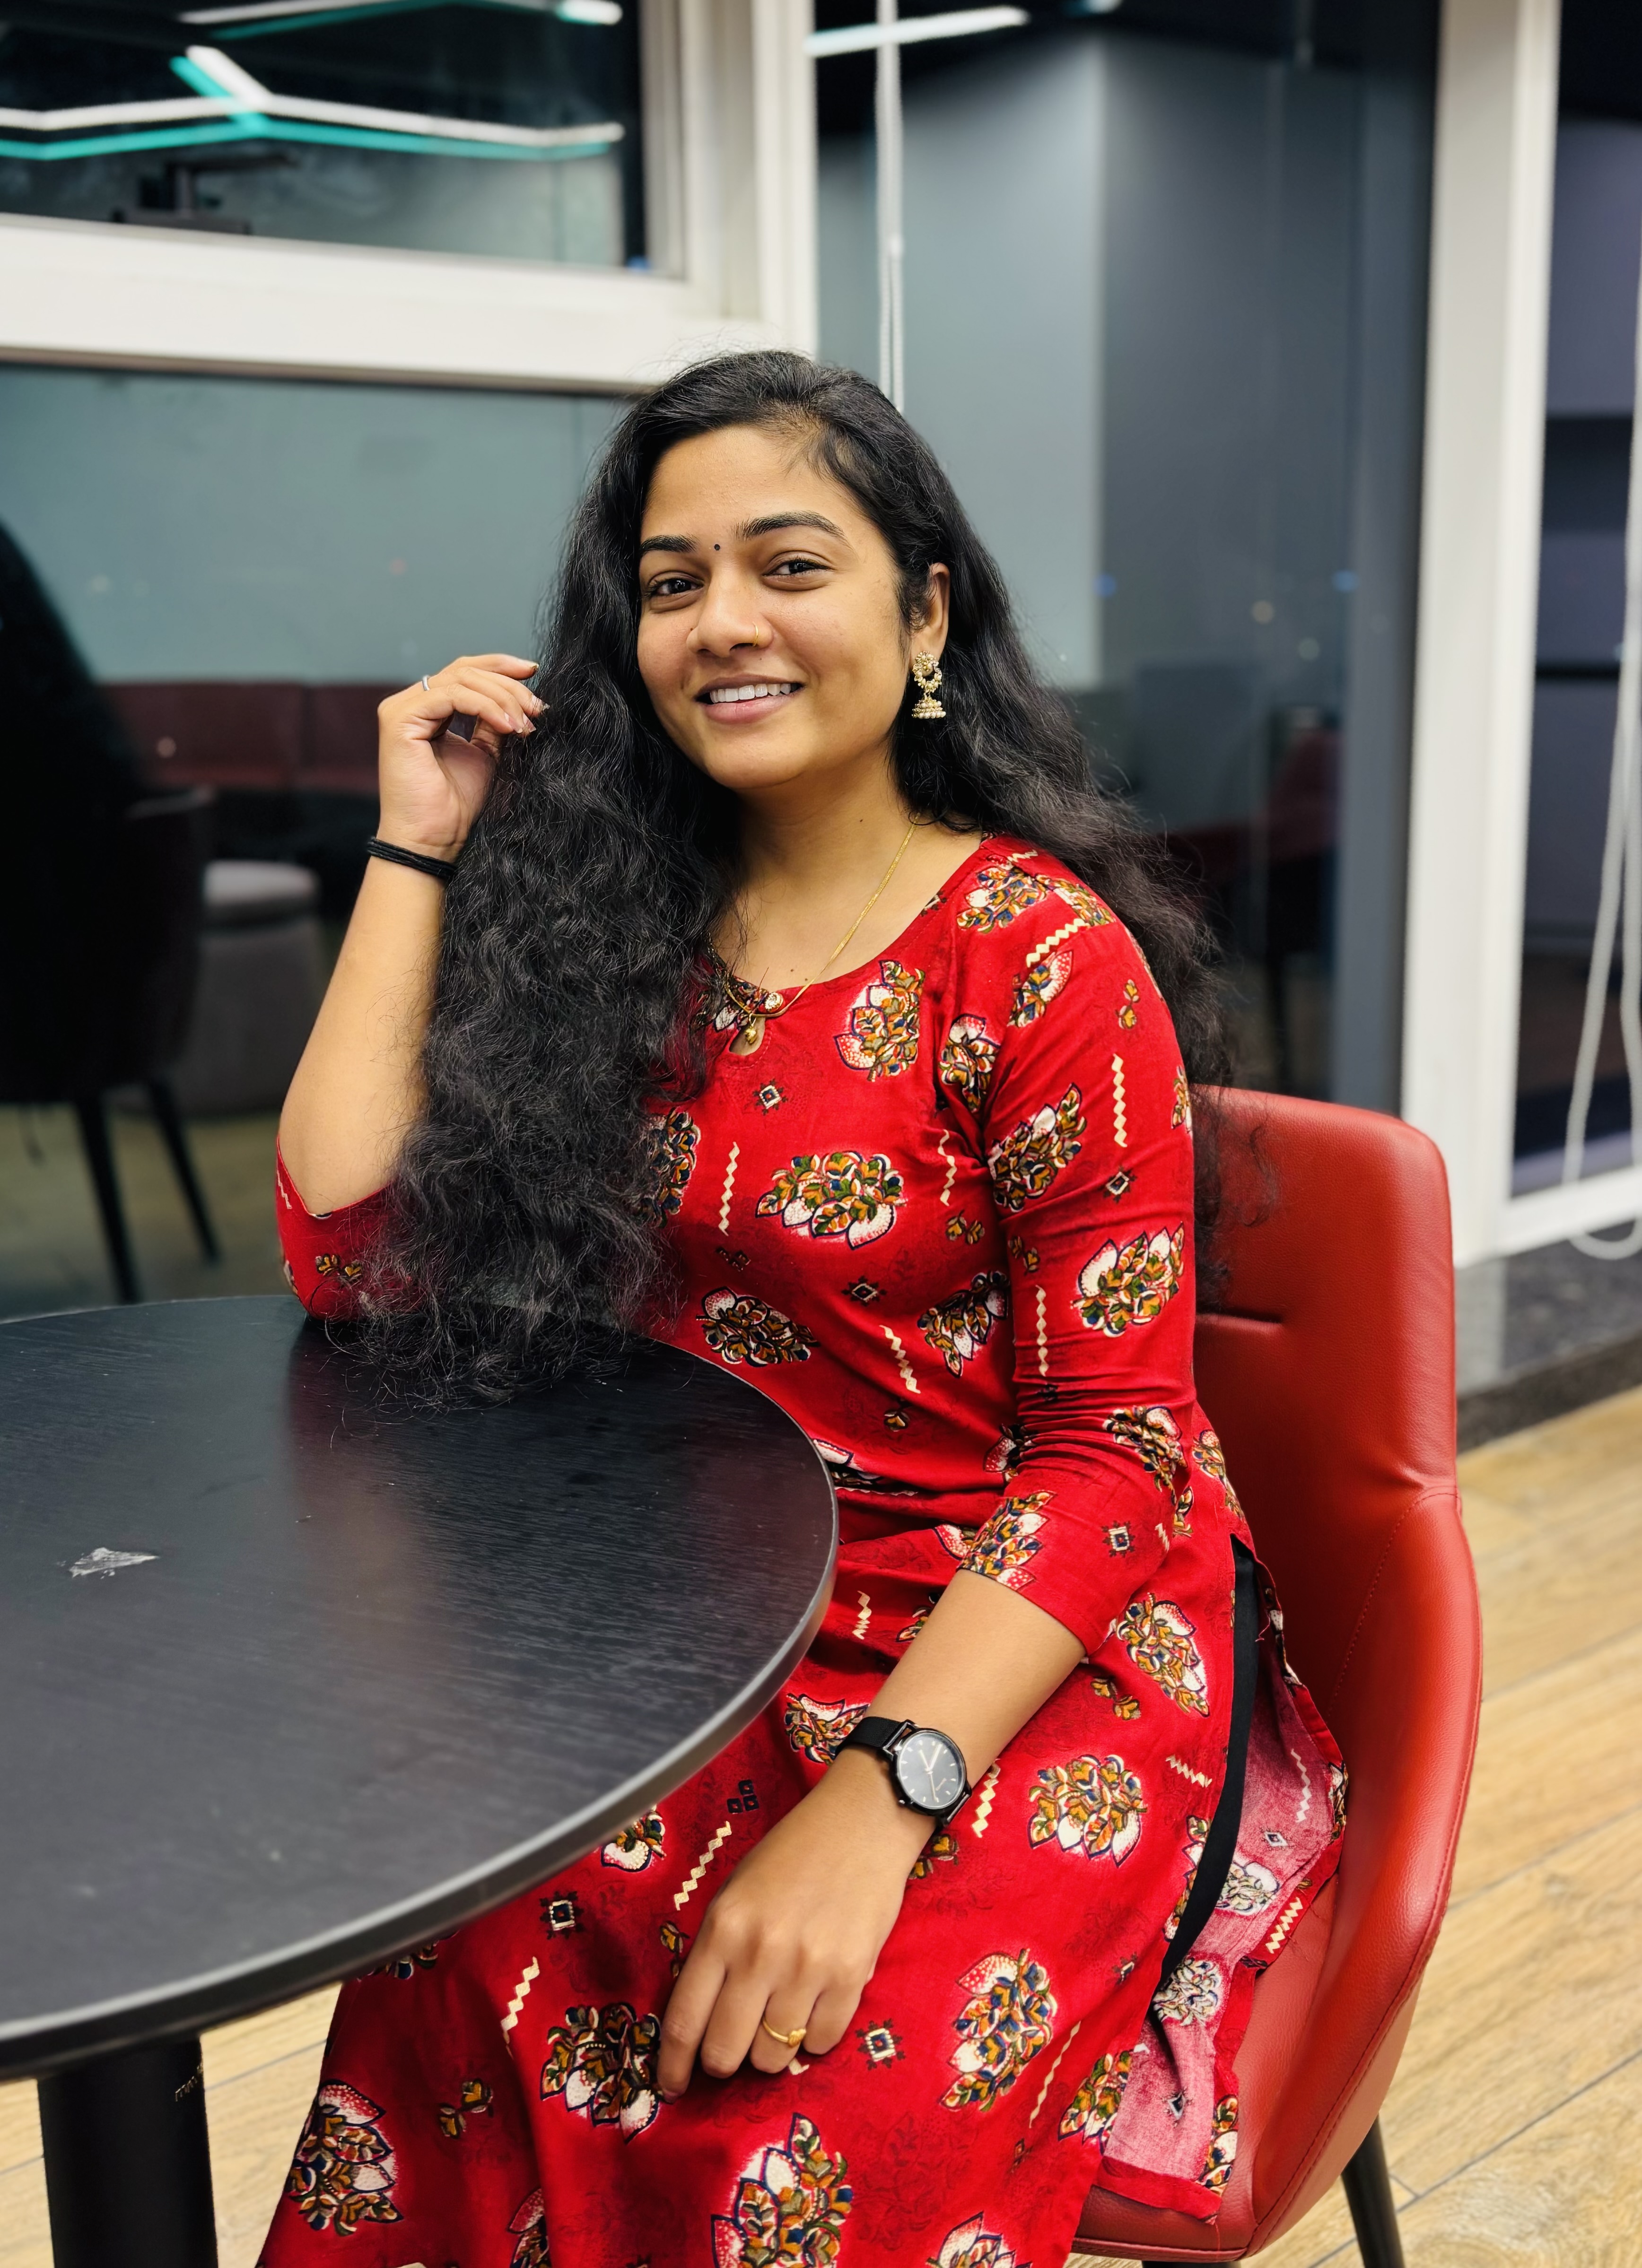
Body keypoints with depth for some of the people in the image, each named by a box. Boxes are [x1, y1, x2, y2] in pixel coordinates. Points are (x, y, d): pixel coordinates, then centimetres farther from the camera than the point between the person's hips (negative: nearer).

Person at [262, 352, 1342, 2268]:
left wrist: (878, 1796, -24)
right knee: (476, 1979, -25)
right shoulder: (610, 926, 7)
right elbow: (351, 1247, 1)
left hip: (1043, 1649, -3)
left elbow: (1116, 1446, -12)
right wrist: (419, 846, 1)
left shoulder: (1043, 954, -9)